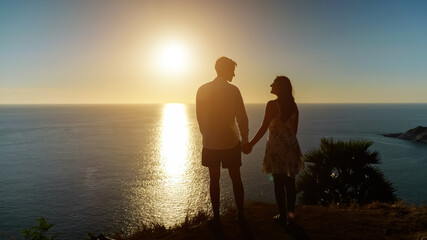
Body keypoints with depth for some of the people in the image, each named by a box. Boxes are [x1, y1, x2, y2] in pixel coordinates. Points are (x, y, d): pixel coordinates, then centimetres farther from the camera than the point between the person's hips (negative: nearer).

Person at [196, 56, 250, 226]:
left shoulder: (202, 90, 1)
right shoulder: (232, 90, -9)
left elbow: (200, 118, 7)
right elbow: (242, 117, -9)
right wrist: (245, 140, 0)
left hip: (210, 143, 2)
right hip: (231, 142, -2)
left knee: (214, 179, 11)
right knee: (236, 179, 11)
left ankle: (216, 216, 16)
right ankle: (240, 215, 18)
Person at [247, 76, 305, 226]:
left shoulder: (272, 105, -13)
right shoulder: (293, 106, 4)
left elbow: (264, 128, -14)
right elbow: (295, 129, 9)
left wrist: (251, 144, -6)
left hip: (276, 147, -5)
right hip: (291, 147, 5)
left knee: (278, 183, 5)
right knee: (290, 182, 13)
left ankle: (283, 216, 14)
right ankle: (291, 214, 22)